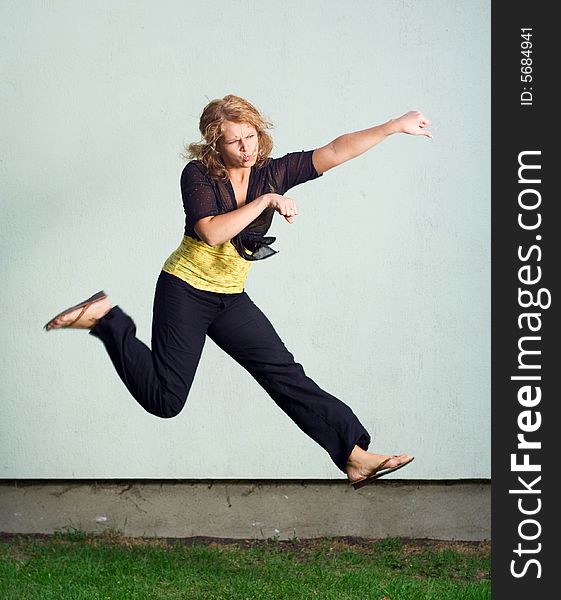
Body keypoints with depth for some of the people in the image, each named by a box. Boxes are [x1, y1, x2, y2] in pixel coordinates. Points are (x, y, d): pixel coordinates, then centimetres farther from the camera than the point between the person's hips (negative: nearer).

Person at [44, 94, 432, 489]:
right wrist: (266, 201, -25)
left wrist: (396, 126, -15)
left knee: (287, 376, 0)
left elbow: (335, 152, -9)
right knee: (166, 400, -5)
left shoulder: (273, 173, -2)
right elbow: (211, 233, -28)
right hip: (186, 290, -5)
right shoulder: (198, 175, -14)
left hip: (232, 299, 5)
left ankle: (355, 457, -1)